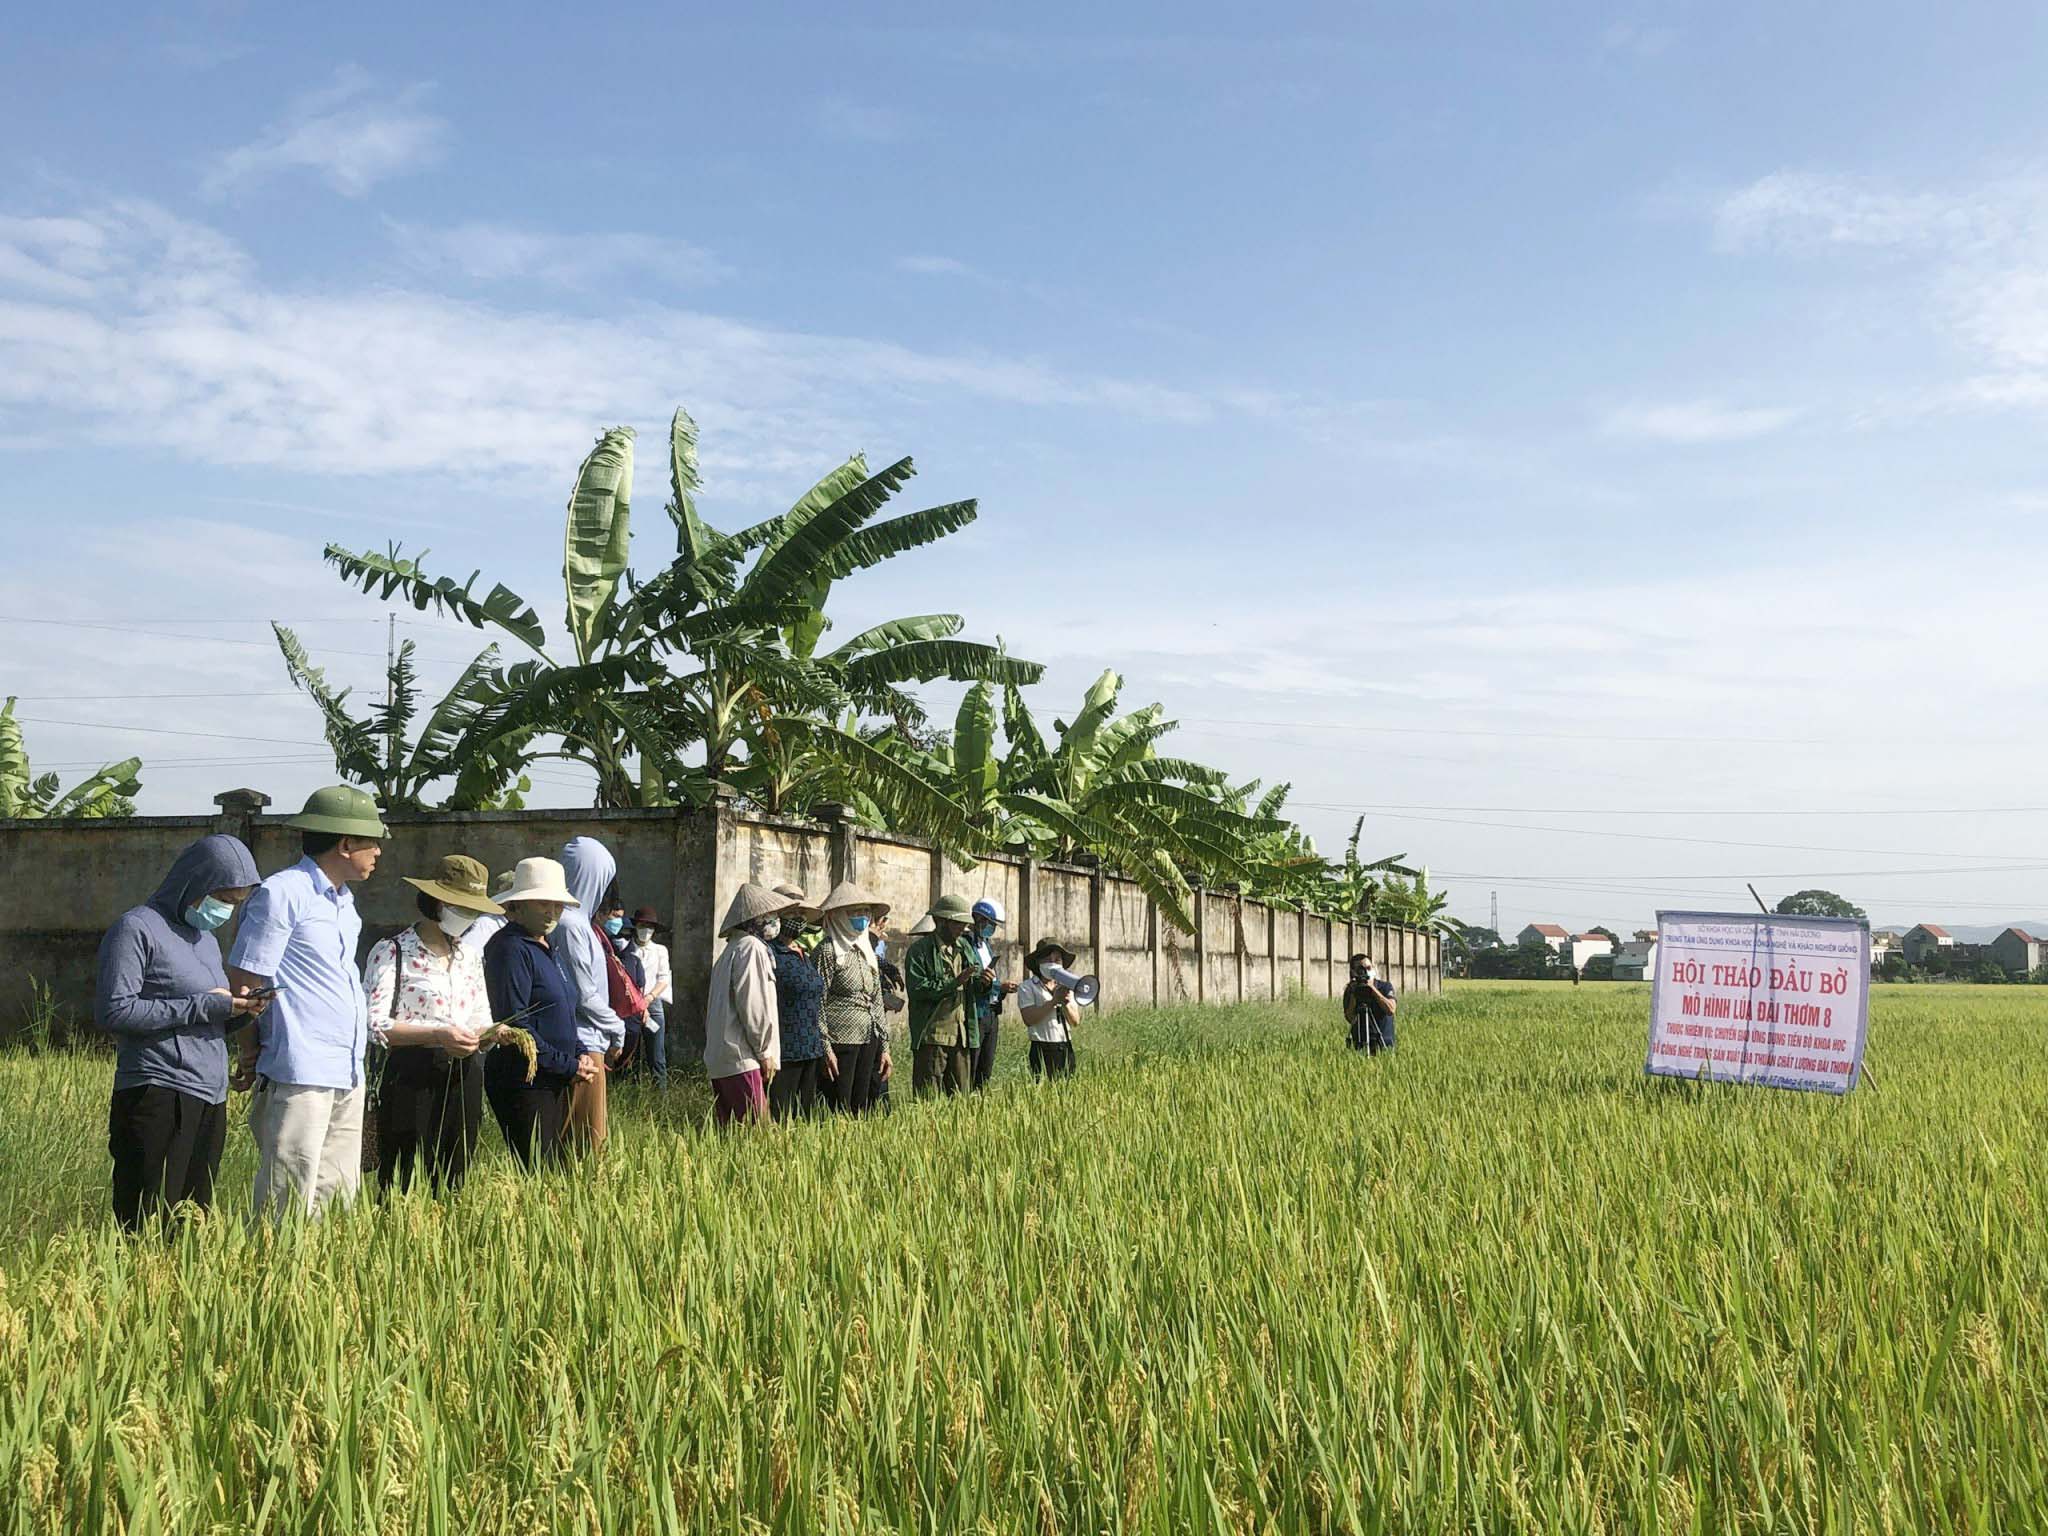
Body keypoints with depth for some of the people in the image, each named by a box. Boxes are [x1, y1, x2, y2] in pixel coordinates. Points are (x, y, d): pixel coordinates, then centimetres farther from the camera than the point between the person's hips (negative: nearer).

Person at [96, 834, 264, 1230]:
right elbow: (112, 1011, -14)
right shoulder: (137, 929, -4)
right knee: (149, 1229, -7)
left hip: (210, 1099, 8)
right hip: (158, 1096, -8)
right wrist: (203, 1006, -13)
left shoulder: (207, 939, 21)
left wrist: (236, 1009, 3)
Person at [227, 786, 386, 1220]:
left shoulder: (344, 900, 19)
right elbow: (244, 981, -9)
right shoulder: (281, 894, -9)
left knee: (339, 1199, 11)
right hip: (300, 1073, -9)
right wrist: (249, 1053, -4)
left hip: (348, 1076, 9)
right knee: (290, 1204, -6)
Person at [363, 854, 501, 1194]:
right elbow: (374, 1025, -13)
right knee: (403, 1185, -2)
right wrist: (437, 1034, -21)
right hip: (411, 1077, -6)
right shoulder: (392, 952, -5)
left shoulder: (469, 955, 16)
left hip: (465, 1078, 6)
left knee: (451, 1185, 10)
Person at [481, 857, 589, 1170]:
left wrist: (580, 1053, 6)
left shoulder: (550, 946, 15)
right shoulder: (511, 948, -13)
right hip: (524, 1082, -9)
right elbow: (514, 1023, -19)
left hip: (557, 1083, 9)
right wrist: (568, 1065, -15)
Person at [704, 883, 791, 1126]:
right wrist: (765, 1051, -10)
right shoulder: (751, 947, -8)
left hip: (719, 1058, 10)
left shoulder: (731, 950, 21)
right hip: (742, 1059, -10)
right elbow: (752, 1003, -16)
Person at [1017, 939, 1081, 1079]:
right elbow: (1028, 1019, -15)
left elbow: (1074, 1022, 9)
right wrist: (1054, 1001, -16)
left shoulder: (1065, 986, 15)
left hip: (1066, 1048, 5)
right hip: (1043, 1050, -5)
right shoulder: (1027, 988, -1)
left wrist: (1065, 1004, -10)